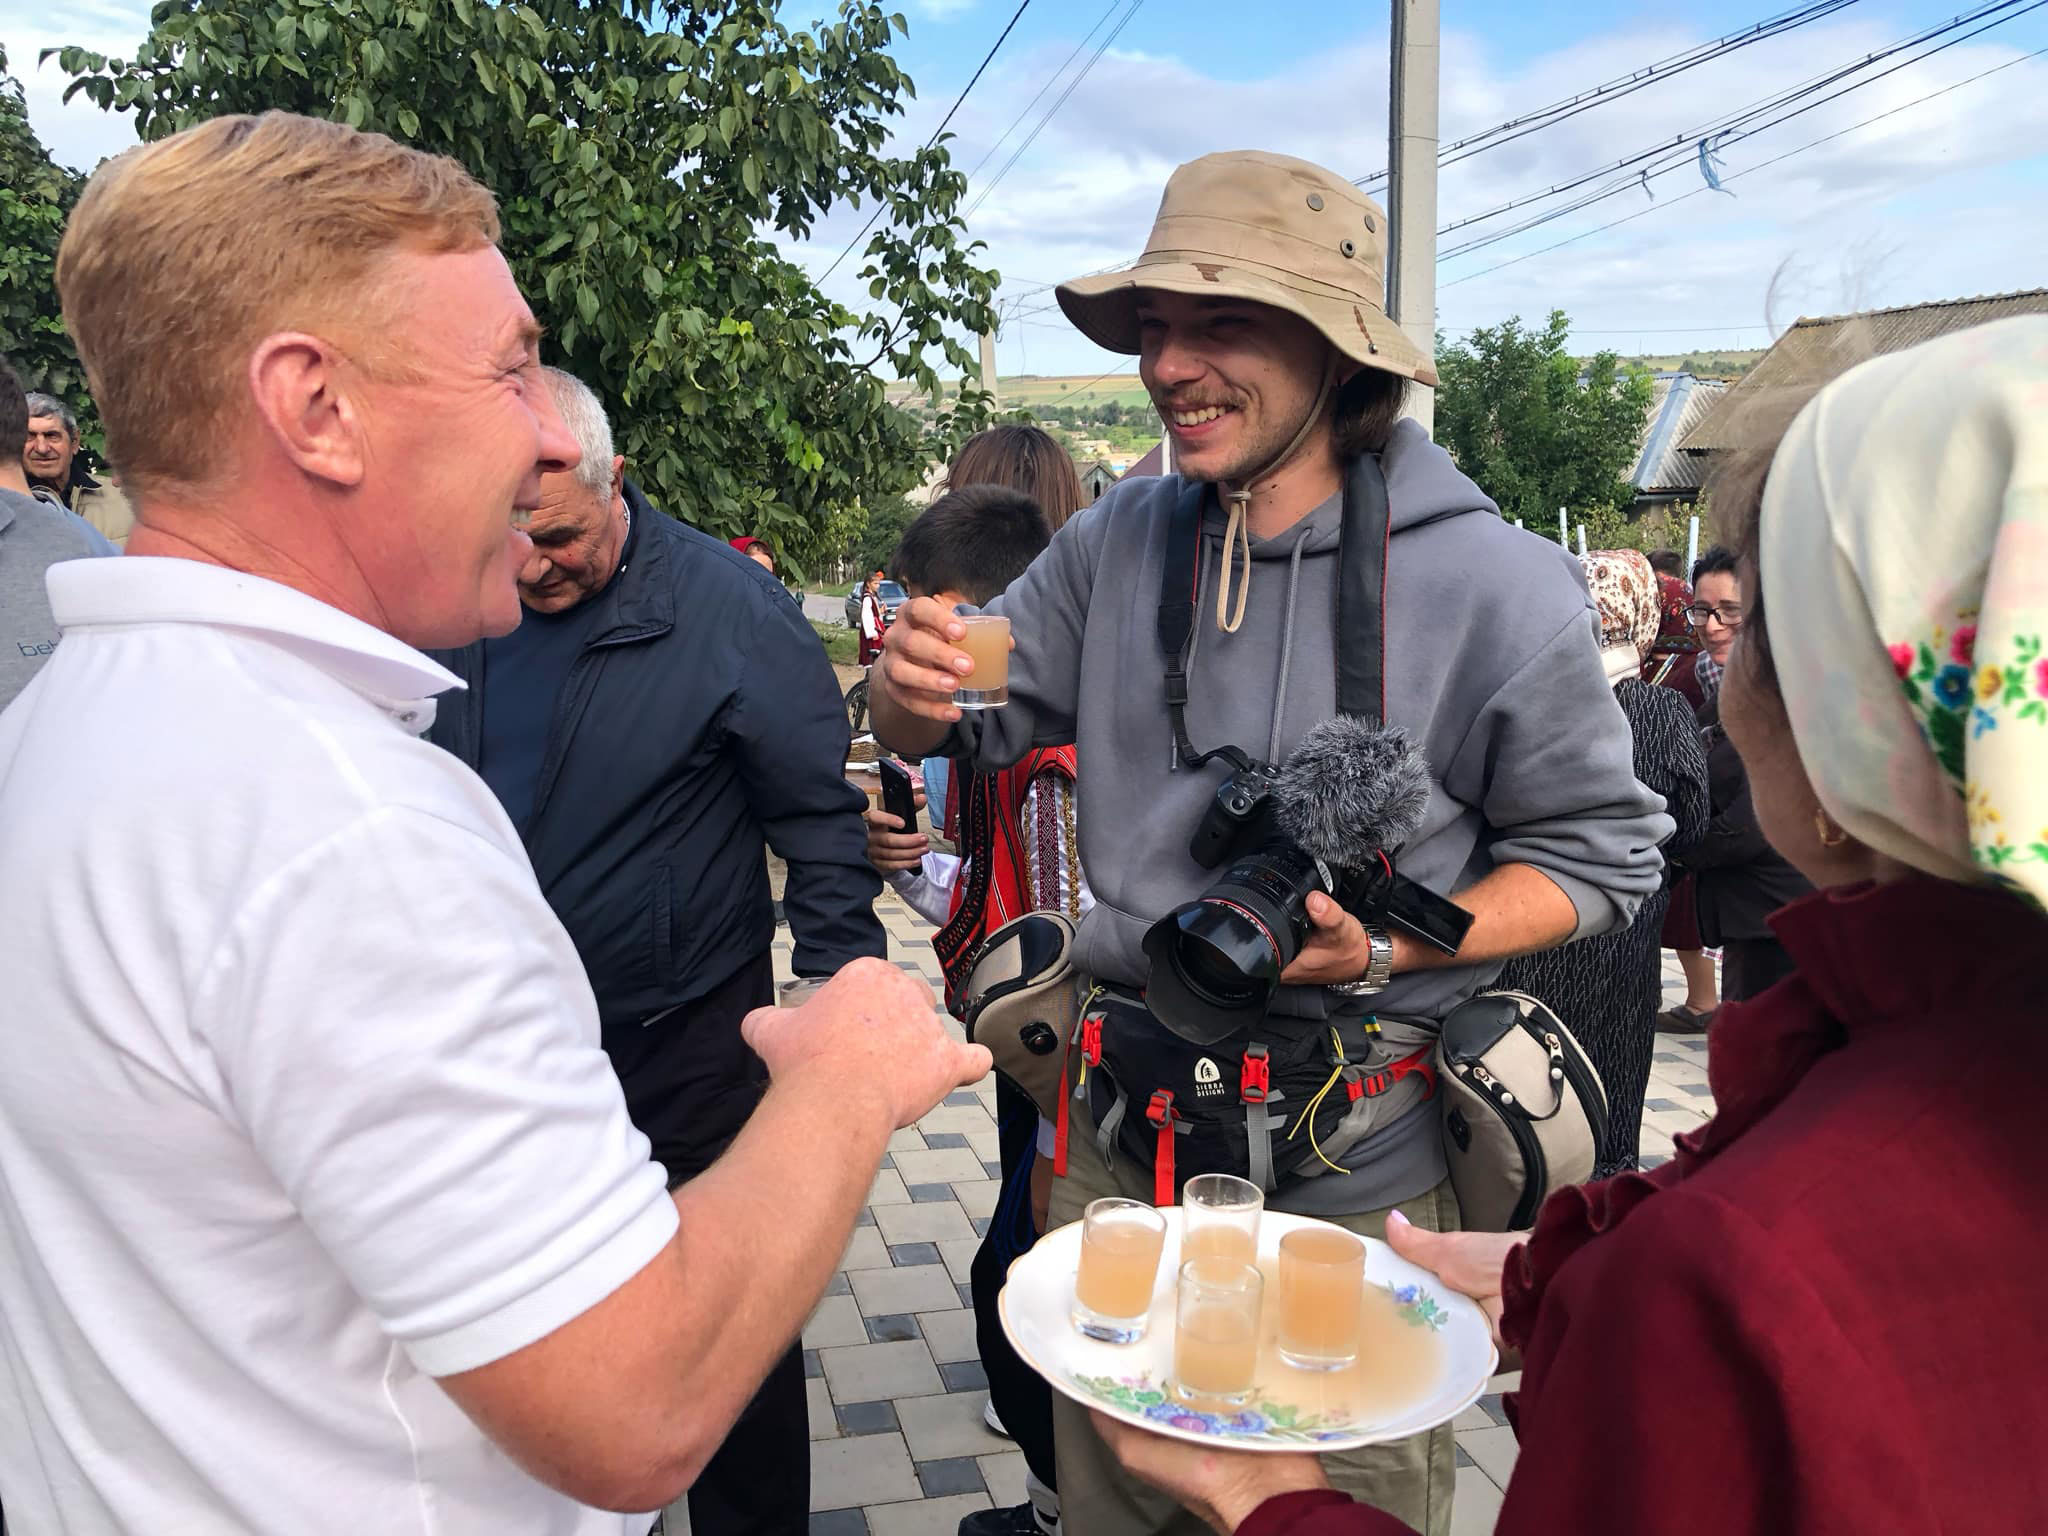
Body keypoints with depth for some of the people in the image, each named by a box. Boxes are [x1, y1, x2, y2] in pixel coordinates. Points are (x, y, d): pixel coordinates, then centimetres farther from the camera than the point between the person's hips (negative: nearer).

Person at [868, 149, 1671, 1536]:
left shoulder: (1498, 587, -14)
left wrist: (1382, 951, -22)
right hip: (1129, 1131, 4)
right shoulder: (1119, 545, -1)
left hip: (1357, 1179, -3)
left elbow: (1603, 855, -6)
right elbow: (951, 731, 8)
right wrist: (915, 682, -18)